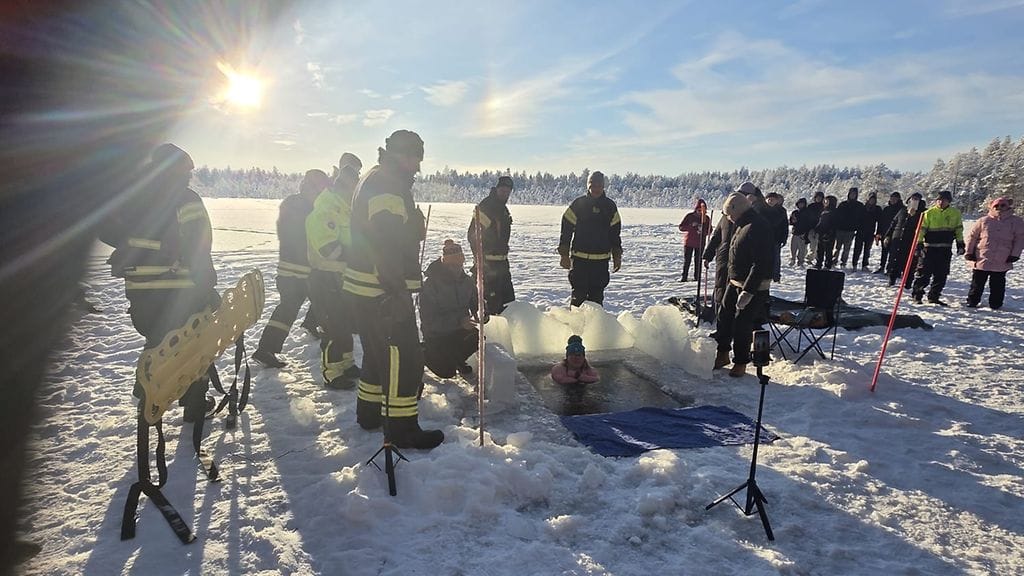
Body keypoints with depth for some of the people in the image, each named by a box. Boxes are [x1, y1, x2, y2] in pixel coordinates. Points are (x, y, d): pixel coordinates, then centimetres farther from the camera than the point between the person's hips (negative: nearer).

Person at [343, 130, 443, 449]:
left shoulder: (374, 180, 18)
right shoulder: (388, 186, -17)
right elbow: (386, 245, -26)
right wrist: (397, 293, -27)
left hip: (365, 288, 11)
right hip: (383, 290, -11)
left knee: (379, 350, 21)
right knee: (404, 356, -5)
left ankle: (370, 412, 33)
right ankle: (402, 429, 1)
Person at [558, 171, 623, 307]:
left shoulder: (610, 206, 8)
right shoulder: (578, 204, 0)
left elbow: (615, 233, 13)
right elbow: (566, 230, 1)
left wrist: (617, 257, 11)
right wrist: (564, 255, -3)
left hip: (601, 260, 2)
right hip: (579, 258, -2)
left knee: (597, 294, 7)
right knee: (579, 293, -2)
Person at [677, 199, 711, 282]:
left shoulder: (707, 218, 3)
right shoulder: (689, 216, -4)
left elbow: (709, 231, 6)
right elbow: (681, 227, -6)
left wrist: (703, 231, -16)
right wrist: (691, 226, -20)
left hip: (700, 243, 2)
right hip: (689, 242, -1)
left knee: (698, 261, 5)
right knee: (687, 260, 0)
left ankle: (697, 277, 12)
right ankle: (684, 276, 5)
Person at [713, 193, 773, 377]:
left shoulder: (757, 229, -23)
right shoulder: (742, 226, 10)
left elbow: (761, 264, -27)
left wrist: (748, 291, -28)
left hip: (753, 287, -10)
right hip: (736, 282, 10)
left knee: (742, 325, -3)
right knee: (725, 318, 15)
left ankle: (740, 363, 14)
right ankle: (723, 355, 30)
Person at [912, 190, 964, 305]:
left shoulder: (955, 213, 8)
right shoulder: (929, 213, -2)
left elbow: (959, 229, 14)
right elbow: (921, 229, -4)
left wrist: (960, 244, 10)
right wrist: (919, 244, -12)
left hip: (946, 249, 4)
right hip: (929, 248, -3)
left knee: (941, 274, 7)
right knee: (924, 272, -3)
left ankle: (933, 297, 16)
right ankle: (917, 295, 5)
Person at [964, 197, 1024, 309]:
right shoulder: (984, 221, 2)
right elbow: (972, 236, 6)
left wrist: (1015, 254, -3)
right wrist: (969, 252, 2)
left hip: (1002, 261, 0)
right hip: (981, 259, 0)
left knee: (997, 284, 8)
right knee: (977, 283, 6)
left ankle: (995, 304, 17)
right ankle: (972, 302, 15)